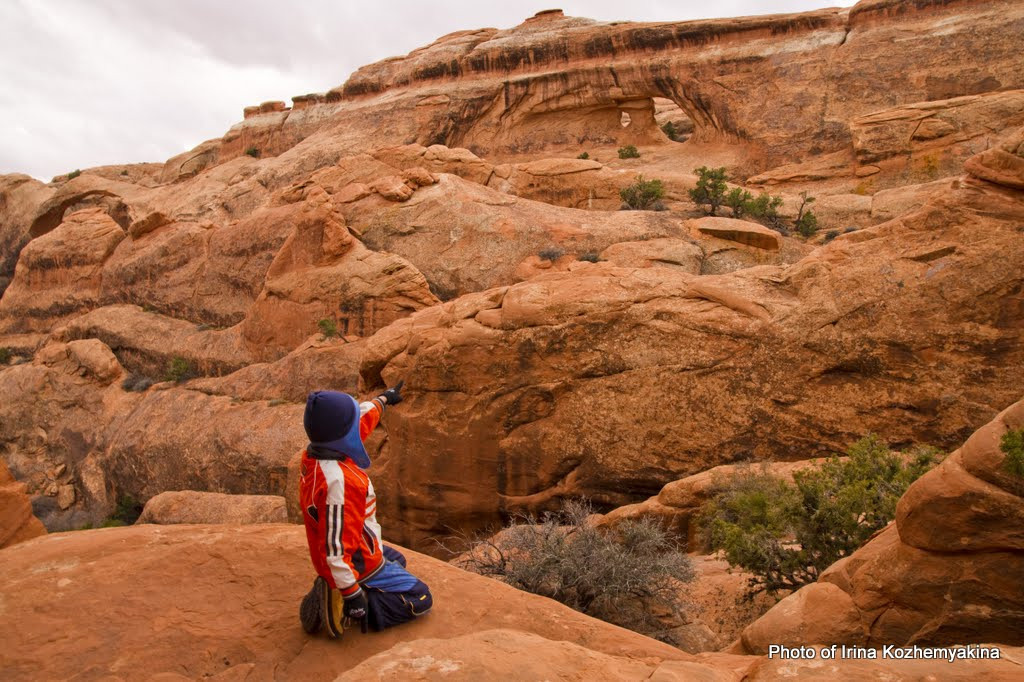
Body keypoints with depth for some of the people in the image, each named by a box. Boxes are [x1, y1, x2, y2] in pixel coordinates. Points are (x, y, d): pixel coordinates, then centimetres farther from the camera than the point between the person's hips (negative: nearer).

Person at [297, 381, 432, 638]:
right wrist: (353, 597, -27)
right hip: (358, 564, -9)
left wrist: (384, 398, 27)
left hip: (356, 548, 9)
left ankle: (333, 590, 13)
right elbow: (336, 550, -35)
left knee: (396, 559, 33)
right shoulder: (338, 480, -38)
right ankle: (341, 606, -6)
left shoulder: (314, 454, -8)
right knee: (420, 600, 3)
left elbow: (362, 418, 11)